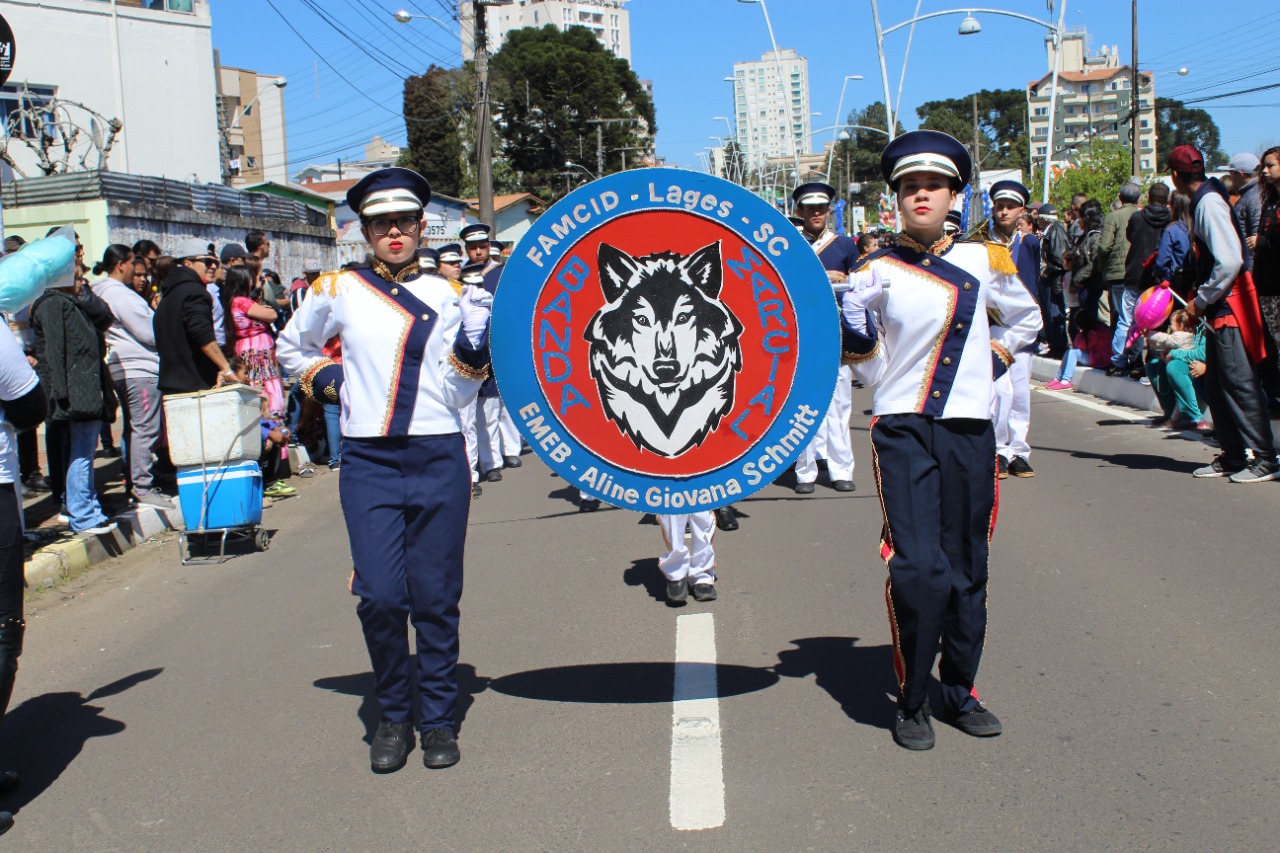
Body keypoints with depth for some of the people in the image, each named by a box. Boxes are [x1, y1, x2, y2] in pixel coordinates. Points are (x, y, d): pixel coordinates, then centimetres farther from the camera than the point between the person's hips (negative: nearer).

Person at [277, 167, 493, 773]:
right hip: (368, 462, -1)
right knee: (380, 596, -8)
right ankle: (393, 716, 14)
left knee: (437, 599, 5)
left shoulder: (448, 296, 7)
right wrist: (331, 379, 7)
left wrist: (472, 345, -12)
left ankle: (438, 719, 21)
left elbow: (458, 395, 4)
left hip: (439, 458, 1)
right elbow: (291, 348, 22)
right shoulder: (338, 291, 5)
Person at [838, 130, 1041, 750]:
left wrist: (995, 358, 12)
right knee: (919, 568, -15)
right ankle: (912, 704, 2)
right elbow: (868, 370, 3)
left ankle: (960, 692, 27)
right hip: (903, 431, -3)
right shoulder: (874, 274, 0)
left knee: (967, 571, 10)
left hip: (970, 433, 3)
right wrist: (855, 328, -14)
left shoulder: (984, 261, 7)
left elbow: (1026, 319, 25)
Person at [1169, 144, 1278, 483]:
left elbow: (1230, 261, -25)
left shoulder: (1209, 203, -17)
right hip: (1218, 306, 10)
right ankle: (1232, 456, 21)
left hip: (1229, 304, -10)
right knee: (1216, 385, 13)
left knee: (1239, 382, -7)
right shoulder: (1202, 201, 11)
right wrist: (1200, 300, 14)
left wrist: (1201, 301, -16)